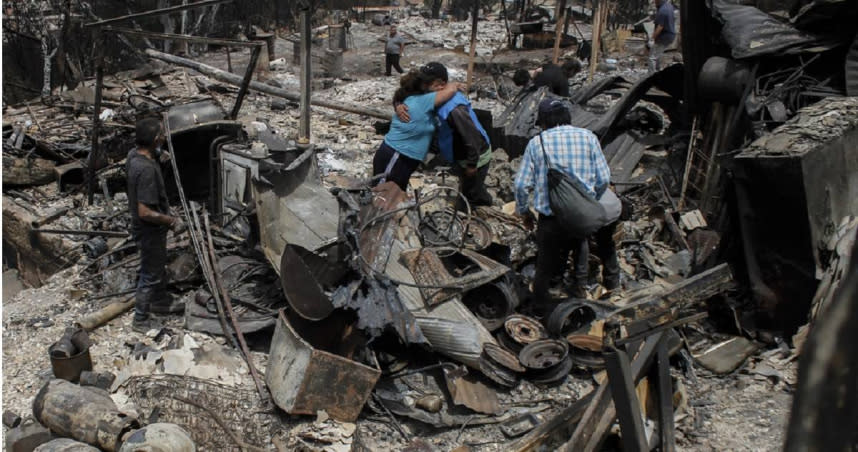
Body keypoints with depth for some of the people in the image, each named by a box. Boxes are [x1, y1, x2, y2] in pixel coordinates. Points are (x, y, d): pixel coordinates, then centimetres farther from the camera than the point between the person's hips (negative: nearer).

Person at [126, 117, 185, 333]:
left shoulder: (134, 154, -6)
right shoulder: (146, 170, -36)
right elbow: (145, 212, -33)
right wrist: (171, 221, -19)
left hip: (149, 228, 10)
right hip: (149, 230, -10)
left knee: (158, 265, 28)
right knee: (150, 274, 9)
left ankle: (160, 301, 50)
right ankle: (141, 320, 26)